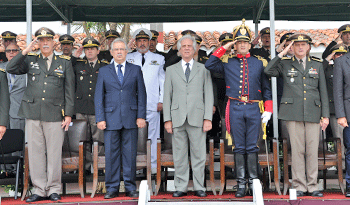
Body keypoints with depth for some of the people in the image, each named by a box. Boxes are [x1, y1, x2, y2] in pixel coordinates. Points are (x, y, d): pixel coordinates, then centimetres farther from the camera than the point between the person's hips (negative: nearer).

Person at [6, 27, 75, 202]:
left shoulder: (64, 63, 10)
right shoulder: (30, 61, 13)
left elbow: (69, 90, 7)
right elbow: (10, 68, 0)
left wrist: (68, 114, 1)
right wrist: (26, 51, -4)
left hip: (55, 115, -1)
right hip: (33, 114, 1)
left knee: (54, 153, 0)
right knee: (35, 152, 3)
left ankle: (54, 189, 11)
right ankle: (39, 189, 12)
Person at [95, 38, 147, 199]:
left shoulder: (136, 70, 10)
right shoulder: (103, 71, 10)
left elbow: (141, 94, 7)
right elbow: (99, 97, 7)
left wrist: (141, 116, -1)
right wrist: (100, 119, -2)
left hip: (130, 119, 0)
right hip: (111, 118, 0)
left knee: (130, 154, 2)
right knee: (111, 154, 1)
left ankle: (130, 188, 11)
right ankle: (112, 188, 9)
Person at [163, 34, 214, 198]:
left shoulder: (203, 69, 11)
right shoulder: (171, 70, 14)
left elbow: (209, 95, 6)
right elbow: (167, 96, 10)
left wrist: (208, 118, -4)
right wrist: (167, 120, 1)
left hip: (197, 118, -1)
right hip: (178, 119, 1)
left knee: (199, 155, 0)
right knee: (179, 156, 3)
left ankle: (199, 187, 9)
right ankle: (181, 187, 11)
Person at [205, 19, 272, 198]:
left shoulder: (259, 63, 12)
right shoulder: (227, 63, 10)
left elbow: (266, 88, 12)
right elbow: (209, 65, -4)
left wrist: (268, 110, 3)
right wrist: (223, 48, 0)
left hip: (254, 109, 0)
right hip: (235, 109, 0)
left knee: (252, 148, 2)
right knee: (238, 148, 2)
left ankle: (253, 183, 9)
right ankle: (241, 184, 7)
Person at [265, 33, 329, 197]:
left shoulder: (317, 65, 16)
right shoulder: (285, 64, 11)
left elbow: (323, 92, 13)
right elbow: (268, 71, -7)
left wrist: (325, 115, 5)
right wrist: (282, 53, -4)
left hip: (313, 113, 2)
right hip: (293, 113, -2)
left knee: (313, 150, 1)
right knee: (297, 150, -2)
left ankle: (312, 186, 9)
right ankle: (299, 186, 5)